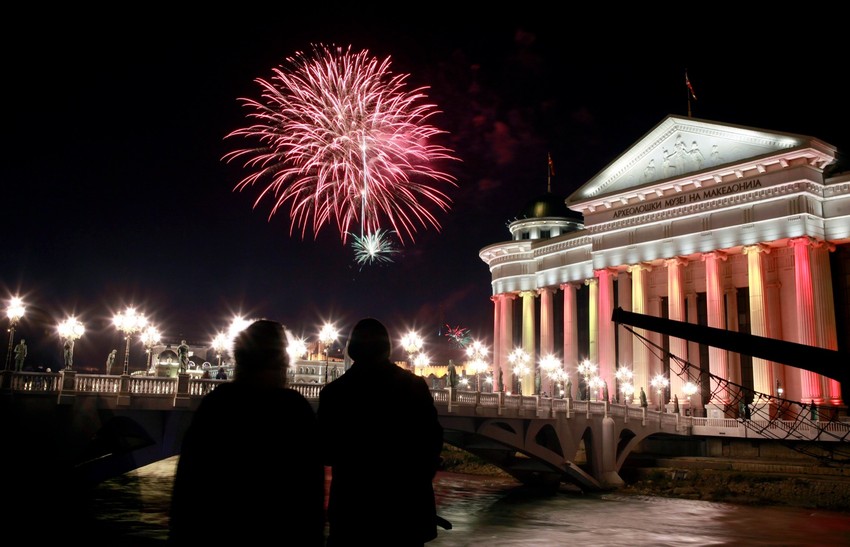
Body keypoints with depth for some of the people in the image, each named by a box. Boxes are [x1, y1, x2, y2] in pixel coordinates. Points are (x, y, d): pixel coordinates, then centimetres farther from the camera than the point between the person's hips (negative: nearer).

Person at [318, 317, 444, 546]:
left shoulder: (335, 391, -6)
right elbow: (432, 439, -3)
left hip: (353, 503, 0)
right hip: (405, 503, 1)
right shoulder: (414, 385, -4)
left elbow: (325, 451, -1)